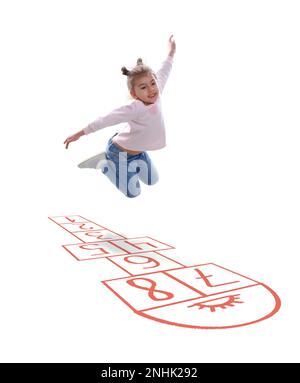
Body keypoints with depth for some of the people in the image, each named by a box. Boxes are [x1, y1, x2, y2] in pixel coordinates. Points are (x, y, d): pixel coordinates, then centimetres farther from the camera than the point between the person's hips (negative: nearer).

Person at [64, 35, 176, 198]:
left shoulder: (156, 95, -17)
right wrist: (80, 134, -29)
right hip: (120, 153, -7)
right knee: (133, 192, 6)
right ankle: (103, 164, 19)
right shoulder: (136, 108, -37)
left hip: (139, 151, 7)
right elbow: (107, 119, -33)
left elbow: (162, 73, 1)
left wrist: (171, 52, 16)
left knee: (152, 180, 22)